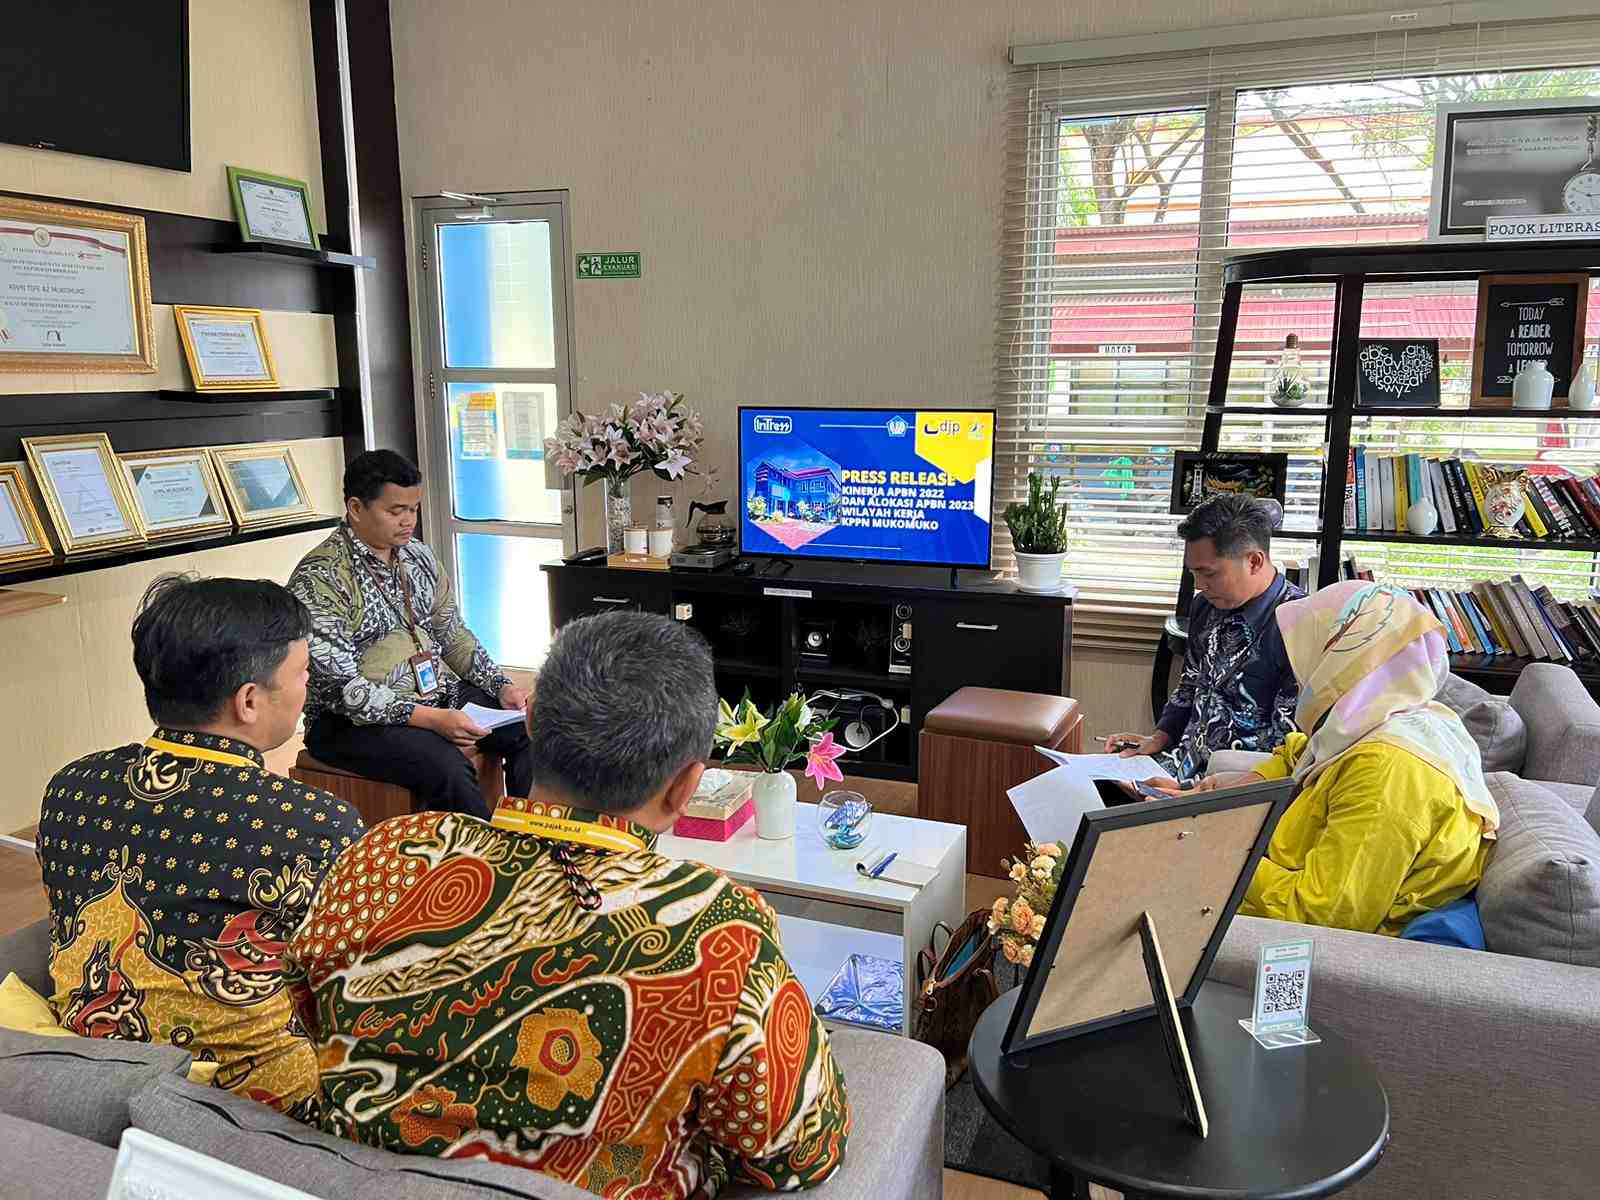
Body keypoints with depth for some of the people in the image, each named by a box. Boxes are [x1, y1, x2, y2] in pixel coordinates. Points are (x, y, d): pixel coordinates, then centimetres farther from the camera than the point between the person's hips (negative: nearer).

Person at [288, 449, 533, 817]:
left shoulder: (418, 556, 8)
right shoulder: (319, 578, -16)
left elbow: (453, 635, 15)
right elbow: (340, 687, -21)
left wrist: (502, 686, -2)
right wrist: (430, 718, -28)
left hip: (440, 693, 7)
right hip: (353, 719, -7)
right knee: (447, 766, -32)